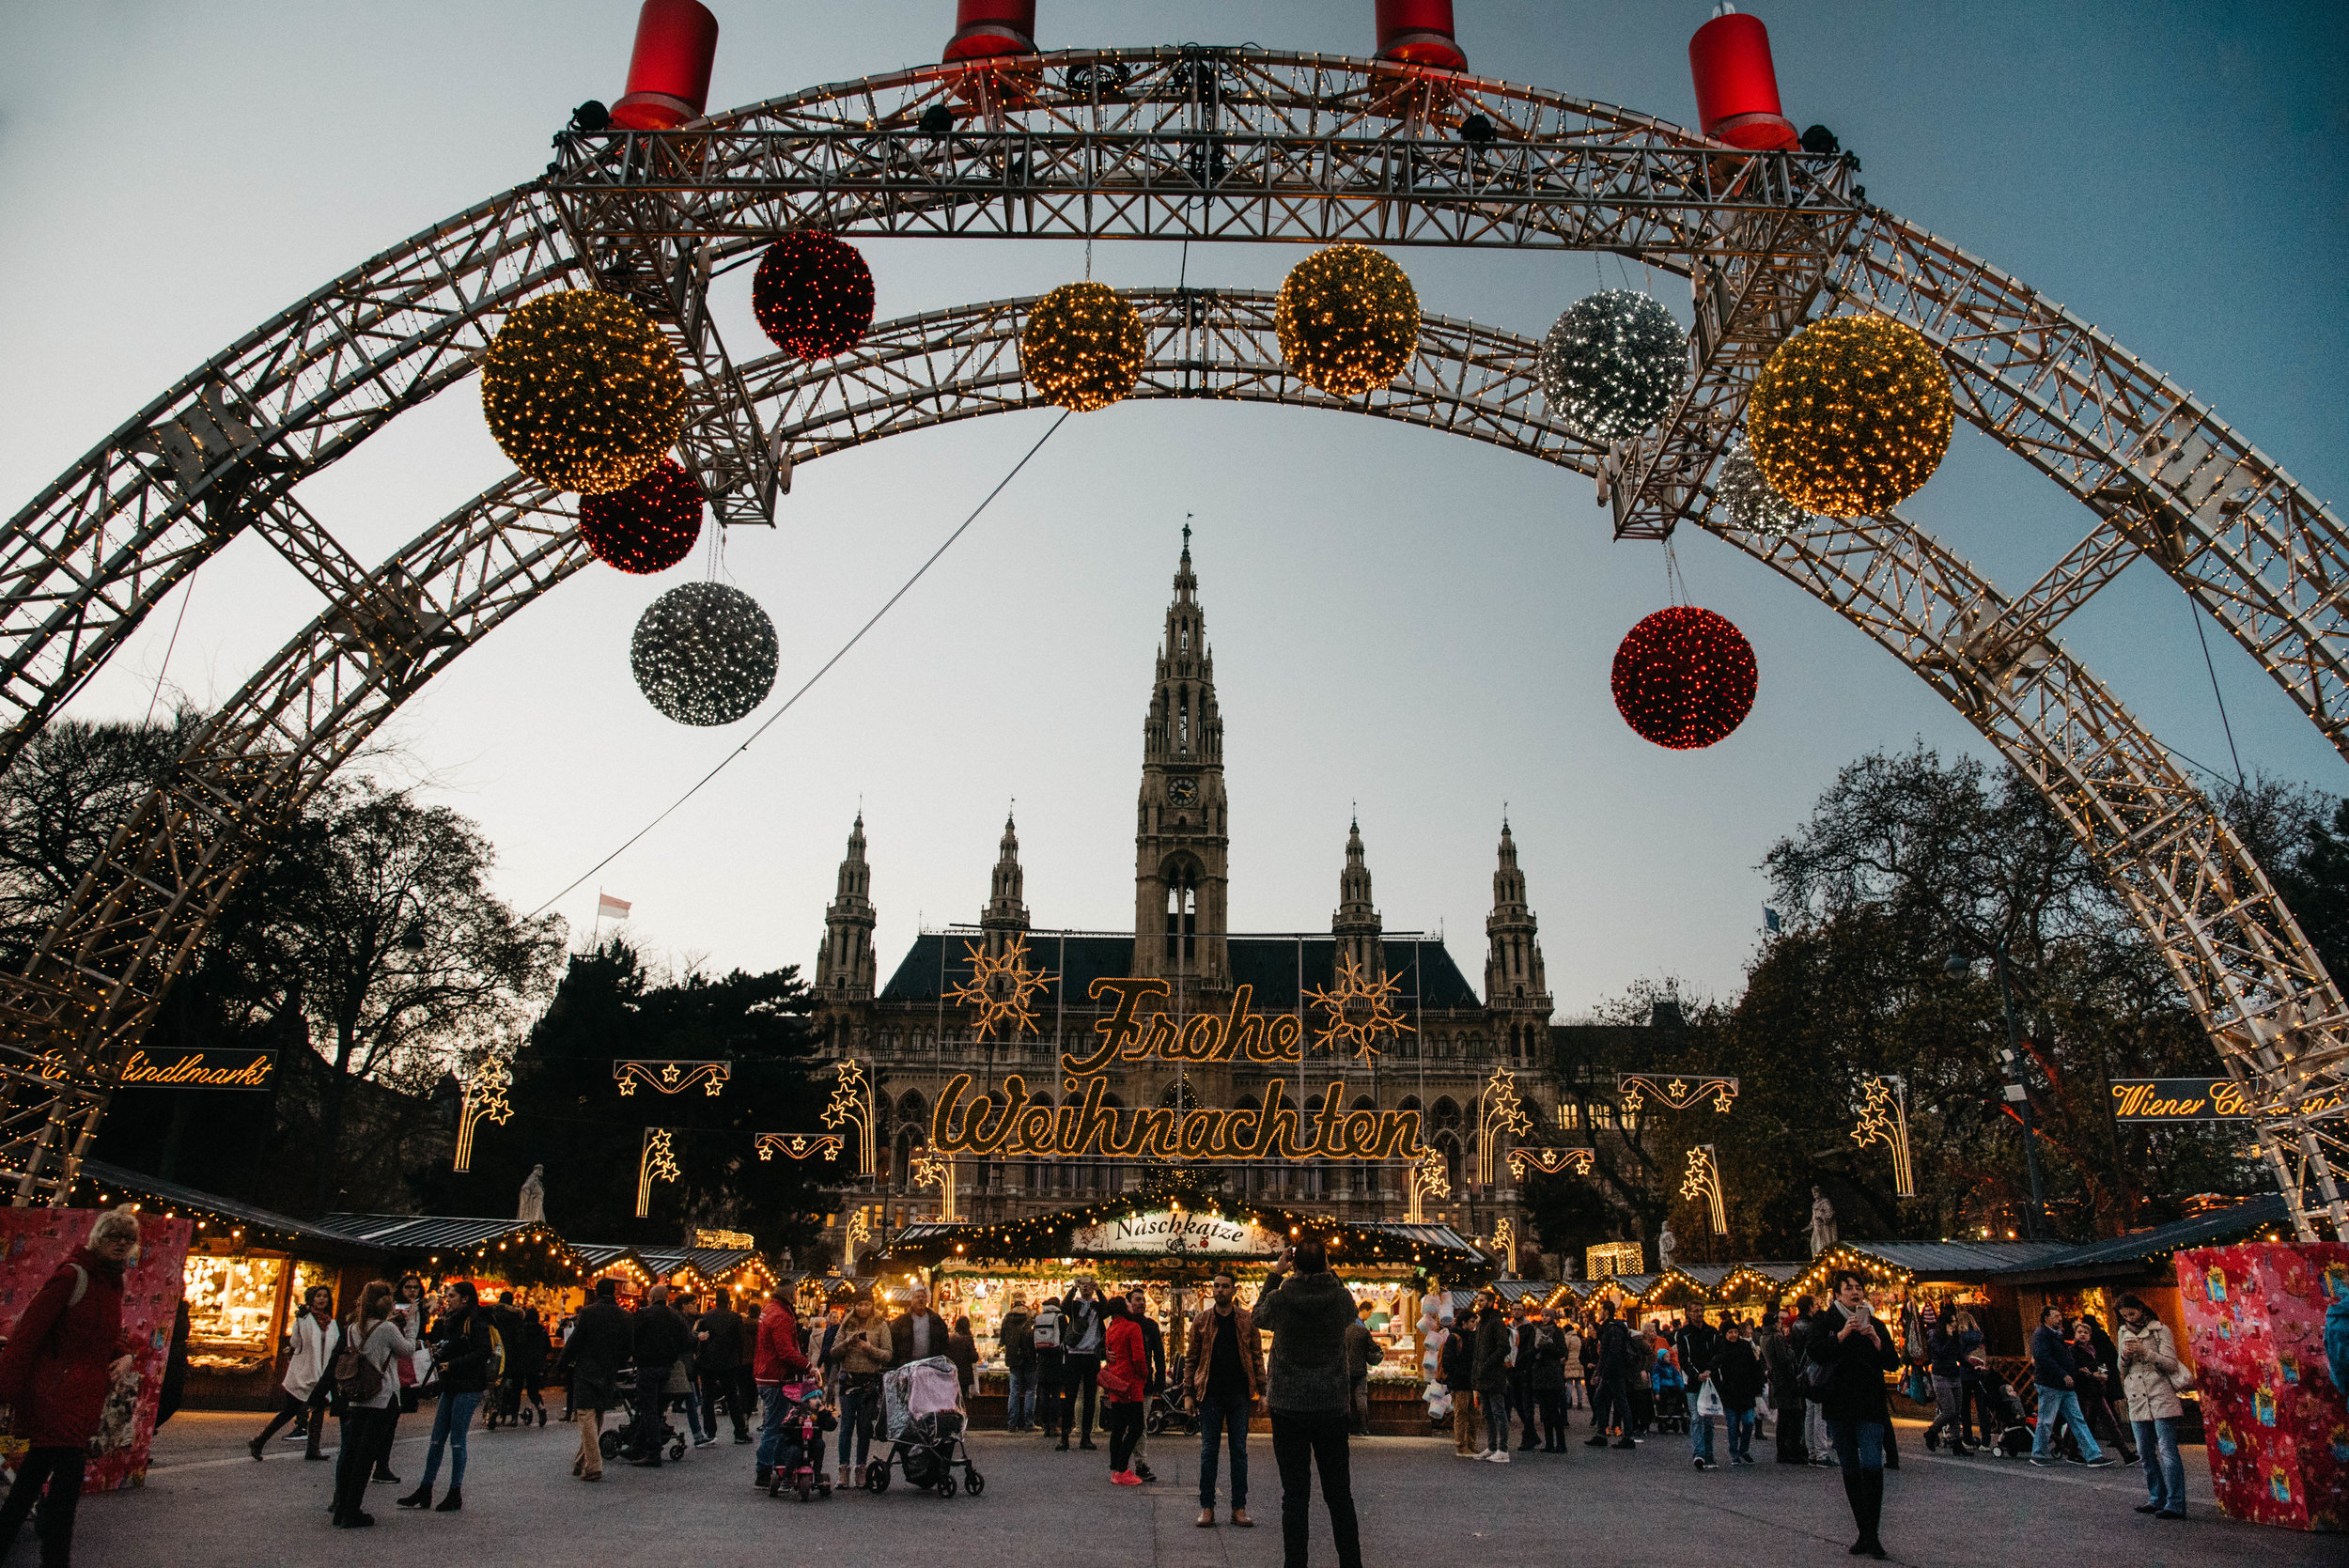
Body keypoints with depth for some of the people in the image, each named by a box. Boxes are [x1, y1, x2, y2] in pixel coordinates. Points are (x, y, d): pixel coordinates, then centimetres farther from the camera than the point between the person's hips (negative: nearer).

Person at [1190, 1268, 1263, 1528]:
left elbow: (1257, 1356, 6)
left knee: (1239, 1451, 5)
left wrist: (1260, 1391, 0)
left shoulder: (1247, 1320, 5)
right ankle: (1207, 1508, 11)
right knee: (1209, 1451, 3)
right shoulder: (1201, 1320, 4)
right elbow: (1193, 1358, 6)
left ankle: (1239, 1509, 12)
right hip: (1210, 1394, 0)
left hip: (1239, 1394, 0)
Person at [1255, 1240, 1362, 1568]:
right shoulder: (1340, 1298, -7)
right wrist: (1329, 1273, 19)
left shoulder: (1280, 1298, -10)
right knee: (1339, 1493, 11)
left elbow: (1259, 1317, 14)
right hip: (1332, 1406, 1)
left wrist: (1275, 1274, 16)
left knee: (1295, 1494, 3)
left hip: (1288, 1407, -1)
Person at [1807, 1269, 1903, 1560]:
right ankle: (1863, 1533, 16)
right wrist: (1843, 1334, -20)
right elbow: (1813, 1353, -12)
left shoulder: (1875, 1324, 10)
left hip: (1870, 1405, 0)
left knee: (1872, 1465, -14)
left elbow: (1893, 1363, 4)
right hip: (1838, 1405, 0)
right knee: (1850, 1470, 7)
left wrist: (1876, 1340, -12)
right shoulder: (1826, 1322, 4)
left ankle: (1872, 1533, -7)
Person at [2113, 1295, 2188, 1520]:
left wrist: (2145, 1352, -18)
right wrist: (2124, 1355, -4)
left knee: (2167, 1450, -9)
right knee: (2145, 1453, 9)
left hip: (2161, 1397, -6)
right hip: (2137, 1399, 6)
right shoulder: (2124, 1333, 16)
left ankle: (2175, 1504, -8)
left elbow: (2171, 1365, -7)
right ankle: (2157, 1499, 17)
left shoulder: (2160, 1330, -1)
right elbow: (2122, 1369, 17)